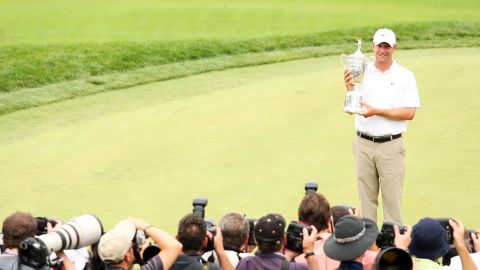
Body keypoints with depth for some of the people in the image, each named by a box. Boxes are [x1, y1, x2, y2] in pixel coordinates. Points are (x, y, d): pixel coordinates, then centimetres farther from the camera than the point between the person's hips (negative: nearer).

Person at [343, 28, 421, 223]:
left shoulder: (405, 76, 1)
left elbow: (409, 113, -7)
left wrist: (377, 111, -15)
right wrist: (350, 89, -14)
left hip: (391, 146, -2)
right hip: (363, 144, 2)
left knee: (392, 198, -3)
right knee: (366, 197, 7)